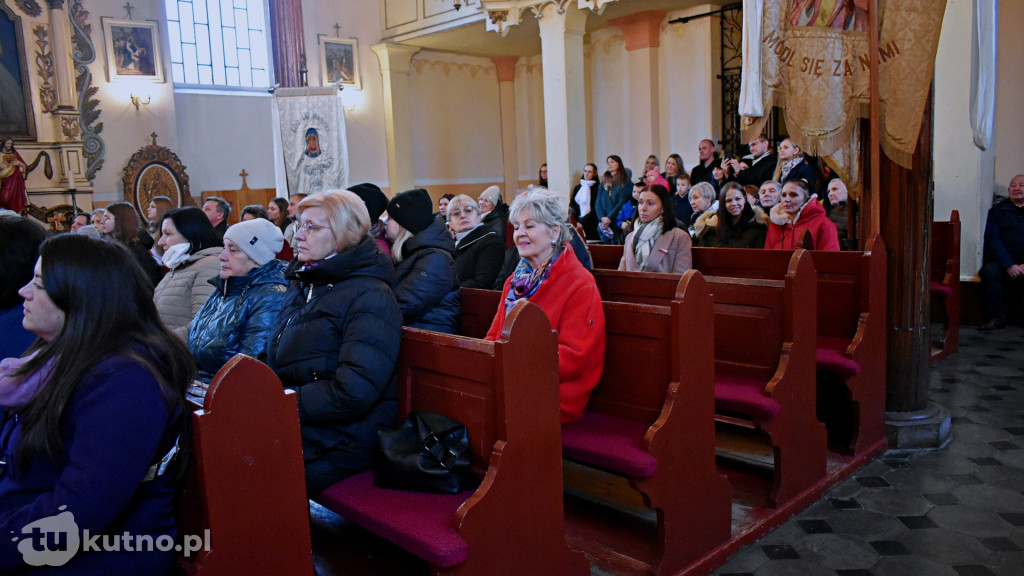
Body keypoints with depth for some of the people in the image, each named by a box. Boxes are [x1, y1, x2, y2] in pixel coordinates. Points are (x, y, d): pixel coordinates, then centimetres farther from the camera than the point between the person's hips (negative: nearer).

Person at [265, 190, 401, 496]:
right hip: (289, 425, 8)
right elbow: (276, 361, 23)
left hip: (338, 442, -8)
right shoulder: (302, 285, 17)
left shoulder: (370, 297, -13)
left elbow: (354, 393, -22)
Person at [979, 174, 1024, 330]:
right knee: (990, 270, -31)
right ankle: (996, 317, -24)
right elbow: (993, 240, 1)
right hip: (1003, 263, 1)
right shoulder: (998, 210, 14)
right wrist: (1009, 265, -13)